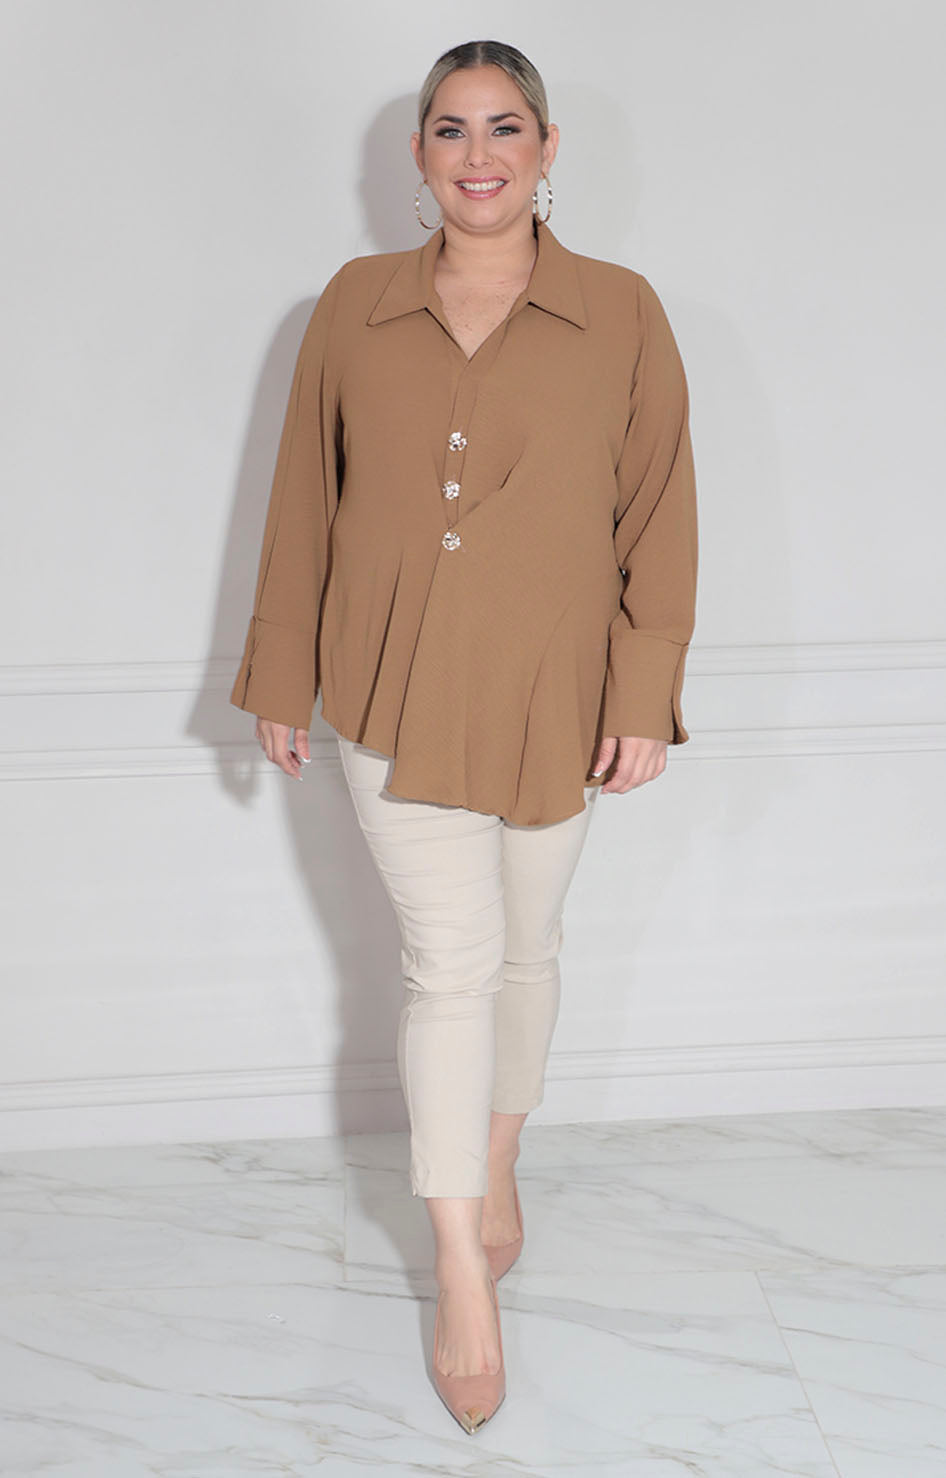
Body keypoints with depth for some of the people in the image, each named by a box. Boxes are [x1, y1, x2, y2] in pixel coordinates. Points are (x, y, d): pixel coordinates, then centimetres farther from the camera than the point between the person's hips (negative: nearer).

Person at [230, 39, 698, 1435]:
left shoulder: (623, 314, -1)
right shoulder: (354, 307, 2)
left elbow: (659, 517, -1)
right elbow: (303, 501, 6)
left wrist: (645, 698, -6)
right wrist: (281, 678, 7)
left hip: (550, 699, 1)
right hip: (395, 694, 0)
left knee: (524, 948, 16)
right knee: (451, 965, -3)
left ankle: (497, 1171, 40)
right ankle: (465, 1279, 8)